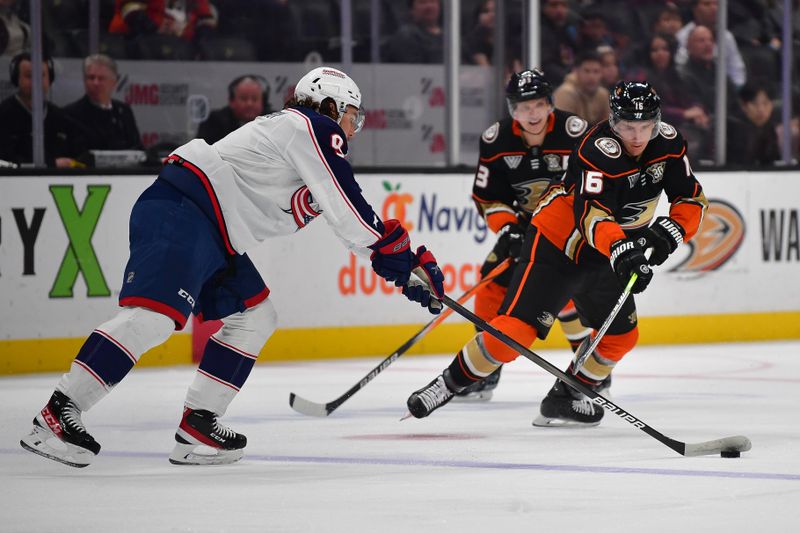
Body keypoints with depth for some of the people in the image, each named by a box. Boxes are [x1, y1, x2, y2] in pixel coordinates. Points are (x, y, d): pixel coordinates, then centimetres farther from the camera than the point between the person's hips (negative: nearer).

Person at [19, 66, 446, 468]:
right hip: (179, 210, -11)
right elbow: (350, 214, -9)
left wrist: (412, 260, 27)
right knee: (155, 315, -23)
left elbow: (349, 221, 31)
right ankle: (57, 415, -28)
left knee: (254, 317, 14)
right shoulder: (316, 129, -2)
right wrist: (404, 264, -1)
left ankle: (197, 428, 8)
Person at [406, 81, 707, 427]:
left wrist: (668, 232, -22)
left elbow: (692, 199, -2)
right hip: (556, 241, -7)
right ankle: (450, 383, 1)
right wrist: (621, 250, -58)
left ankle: (564, 399, 27)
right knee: (515, 329, -17)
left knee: (620, 335, 10)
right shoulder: (599, 149, -29)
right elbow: (590, 213, -41)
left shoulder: (668, 143, -8)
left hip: (602, 253, 7)